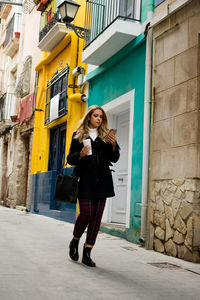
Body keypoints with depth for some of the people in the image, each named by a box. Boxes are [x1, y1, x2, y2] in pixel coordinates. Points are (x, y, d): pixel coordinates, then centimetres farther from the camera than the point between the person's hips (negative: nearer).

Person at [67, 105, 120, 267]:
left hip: (102, 180, 3)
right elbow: (70, 159, 7)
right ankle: (75, 242, 17)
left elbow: (114, 158, 9)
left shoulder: (106, 135, 14)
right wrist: (80, 154, -13)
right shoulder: (78, 135, 9)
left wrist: (114, 145, -9)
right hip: (85, 179, -2)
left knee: (97, 217, -1)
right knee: (86, 213, -11)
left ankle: (87, 254, 7)